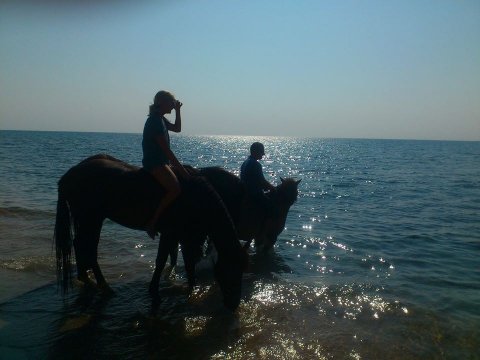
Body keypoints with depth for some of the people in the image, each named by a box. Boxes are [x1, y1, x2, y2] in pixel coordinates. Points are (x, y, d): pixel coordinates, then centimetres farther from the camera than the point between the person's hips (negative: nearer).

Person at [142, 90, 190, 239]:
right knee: (175, 189, -27)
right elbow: (166, 149, -19)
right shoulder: (155, 121, -15)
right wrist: (181, 169, -18)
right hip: (154, 163, -11)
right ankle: (152, 221, -20)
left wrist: (178, 111, 15)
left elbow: (177, 128, 28)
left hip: (161, 162, 11)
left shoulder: (160, 119, 14)